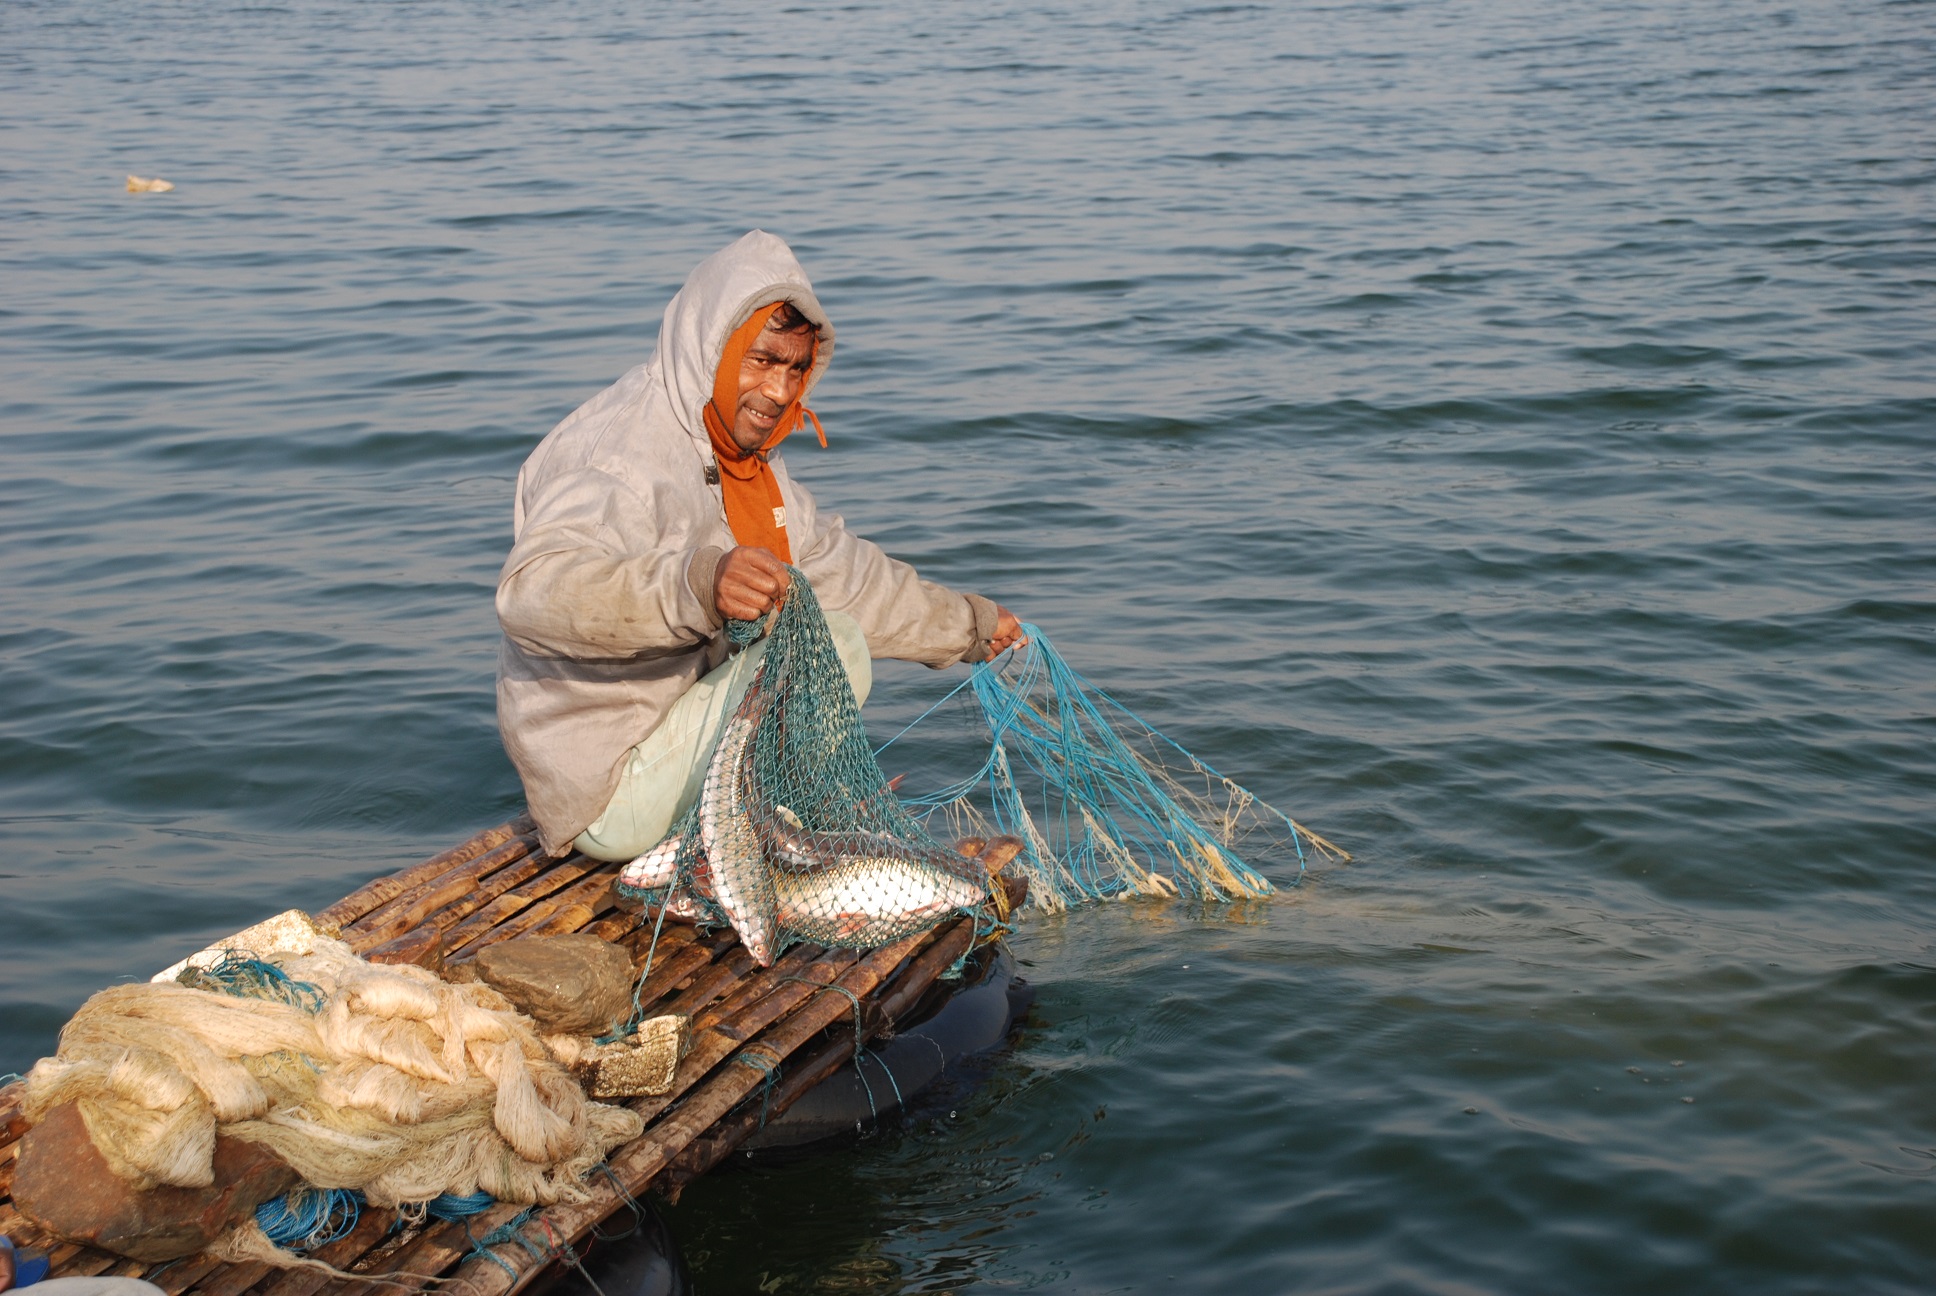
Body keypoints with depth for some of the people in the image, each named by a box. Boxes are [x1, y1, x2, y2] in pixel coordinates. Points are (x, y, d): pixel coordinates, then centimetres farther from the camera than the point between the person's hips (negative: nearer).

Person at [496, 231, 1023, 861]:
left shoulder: (741, 457, 9)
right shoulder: (621, 457, -23)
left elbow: (837, 567, 24)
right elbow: (530, 591, -43)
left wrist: (965, 624, 24)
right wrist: (696, 583, -58)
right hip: (606, 794, -10)